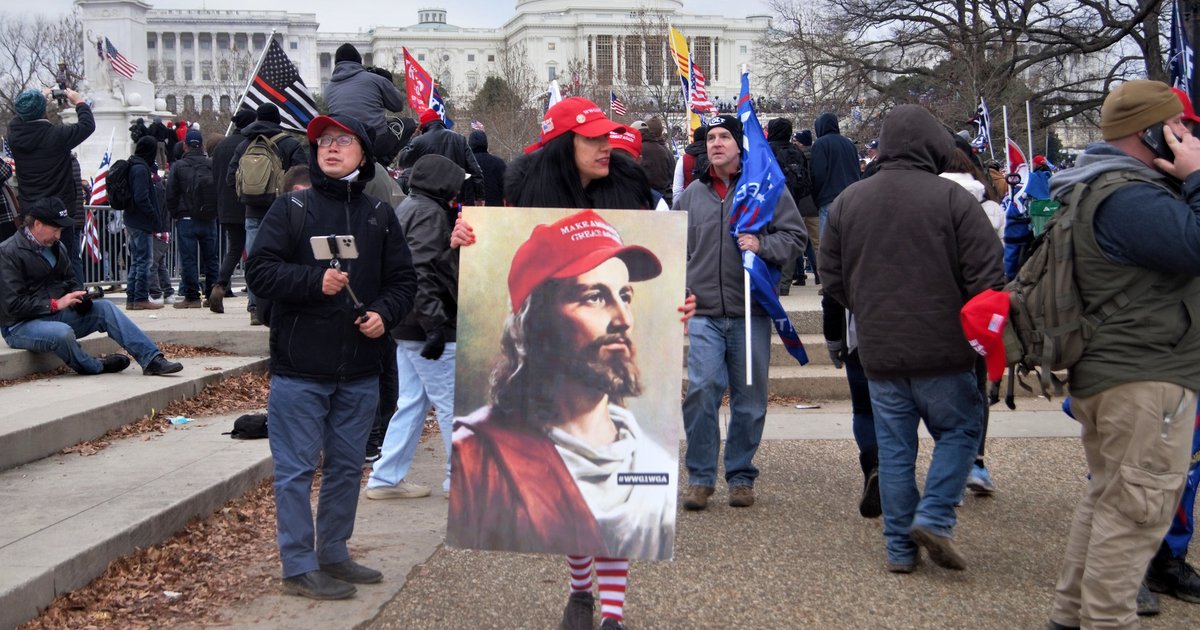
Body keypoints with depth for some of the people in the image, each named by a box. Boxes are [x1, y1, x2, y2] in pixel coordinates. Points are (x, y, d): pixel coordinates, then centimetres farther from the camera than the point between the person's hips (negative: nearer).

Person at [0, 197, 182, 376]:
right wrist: (55, 304, -22)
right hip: (20, 326, -8)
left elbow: (70, 279, 24)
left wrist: (79, 295, 0)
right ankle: (94, 367, -8)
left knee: (105, 307, -10)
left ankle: (152, 360, -16)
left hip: (56, 314, 8)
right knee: (63, 332, -37)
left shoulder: (56, 246, 9)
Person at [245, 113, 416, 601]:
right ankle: (299, 567, 10)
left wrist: (385, 313, -8)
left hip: (360, 373, 4)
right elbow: (259, 270, -8)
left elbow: (403, 280, 11)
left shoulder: (379, 216, 10)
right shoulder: (291, 208, -1)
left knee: (347, 467, 14)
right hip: (299, 370, -4)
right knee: (297, 470, 0)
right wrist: (314, 282, -21)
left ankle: (333, 554, 29)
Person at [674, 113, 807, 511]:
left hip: (751, 313, -1)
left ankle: (741, 476, 20)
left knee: (749, 399, 6)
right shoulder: (691, 195, 12)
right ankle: (700, 477, 3)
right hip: (704, 315, 1)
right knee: (701, 391, -10)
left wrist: (763, 246, -15)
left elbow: (795, 236, 3)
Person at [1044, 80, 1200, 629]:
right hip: (1146, 377, -11)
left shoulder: (1100, 188, 14)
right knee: (1138, 507, -4)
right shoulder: (1128, 200, -22)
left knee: (1107, 496, 20)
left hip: (1108, 371, 11)